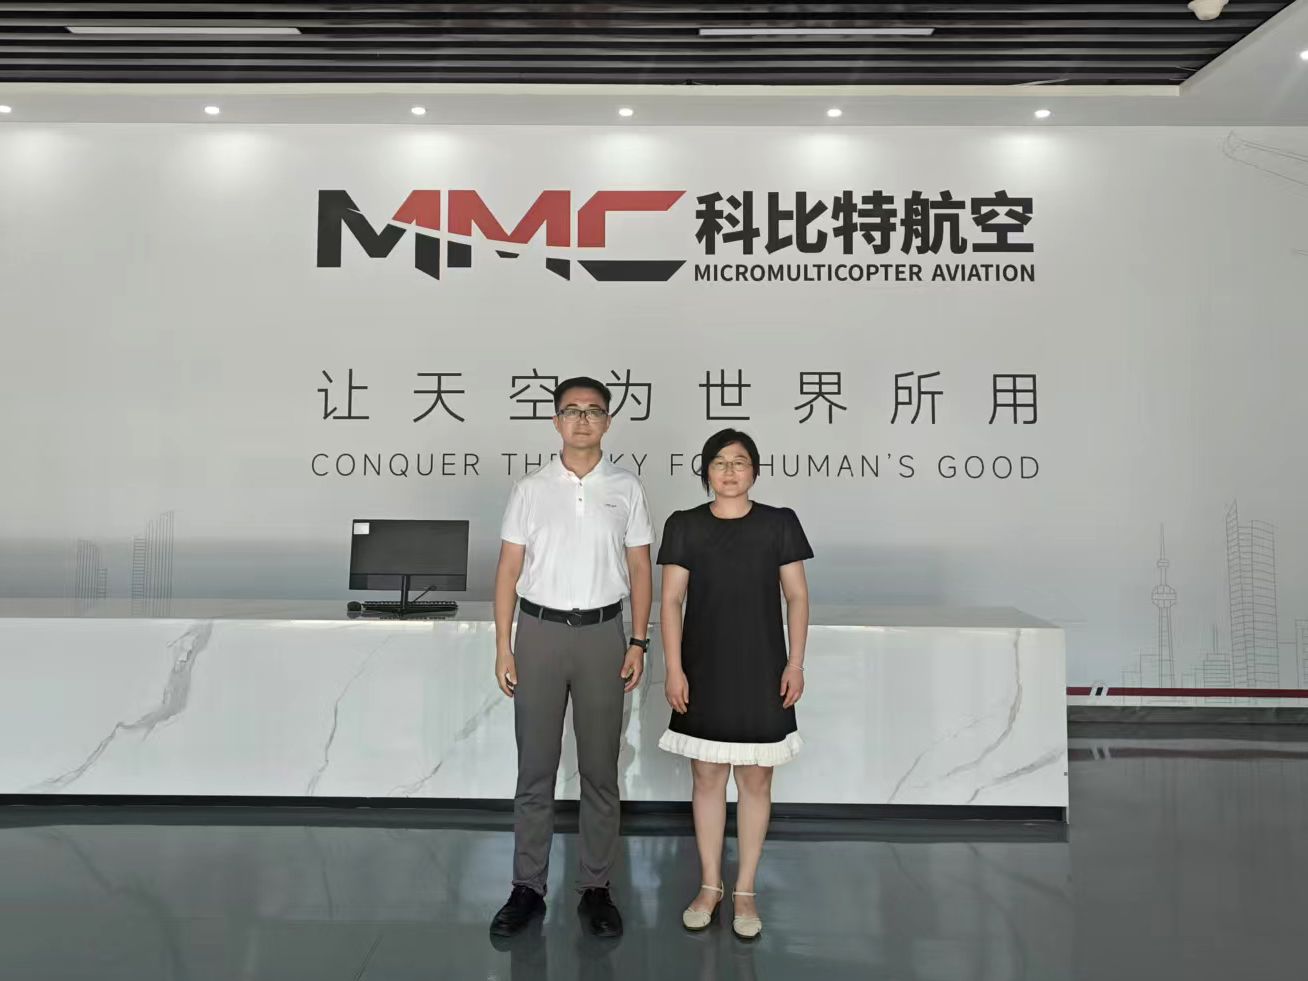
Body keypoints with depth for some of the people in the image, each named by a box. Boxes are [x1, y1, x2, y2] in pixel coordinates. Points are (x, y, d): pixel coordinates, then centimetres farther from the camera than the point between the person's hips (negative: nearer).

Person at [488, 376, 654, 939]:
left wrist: (639, 642, -2)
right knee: (534, 770, 8)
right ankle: (527, 888, 21)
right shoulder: (530, 490, 3)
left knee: (600, 771, 8)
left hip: (602, 634, 0)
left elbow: (640, 570, 5)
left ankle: (597, 888, 22)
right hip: (539, 632, 0)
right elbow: (508, 570, 2)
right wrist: (503, 647, -3)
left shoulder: (626, 489, 4)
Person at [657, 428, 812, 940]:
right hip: (704, 671, 1)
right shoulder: (684, 526, -1)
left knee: (756, 781, 8)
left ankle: (745, 891, 23)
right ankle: (709, 885, 26)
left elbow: (797, 596, 2)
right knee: (707, 778, 10)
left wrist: (795, 663, -4)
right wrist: (674, 668, -6)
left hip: (761, 671, 0)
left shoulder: (779, 524, -1)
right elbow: (671, 601, -1)